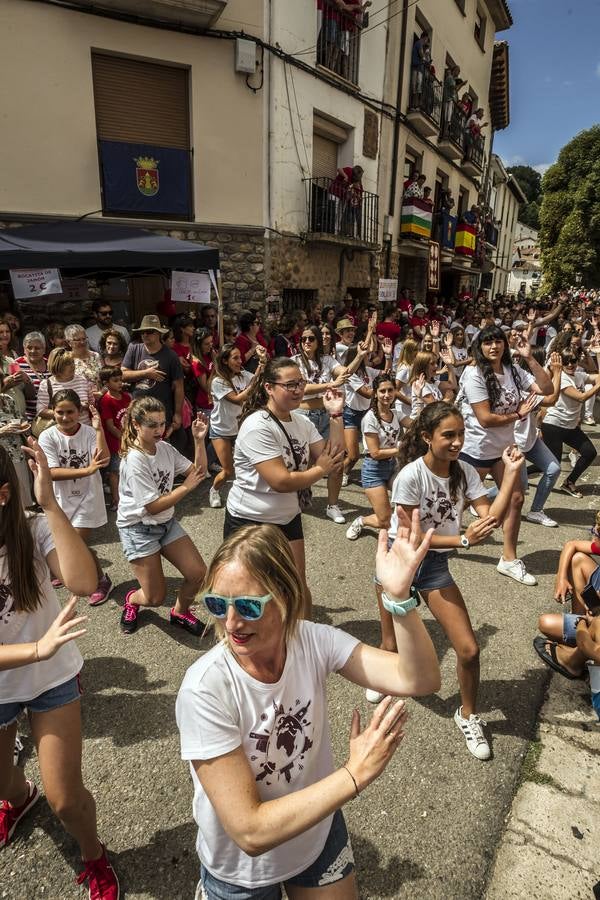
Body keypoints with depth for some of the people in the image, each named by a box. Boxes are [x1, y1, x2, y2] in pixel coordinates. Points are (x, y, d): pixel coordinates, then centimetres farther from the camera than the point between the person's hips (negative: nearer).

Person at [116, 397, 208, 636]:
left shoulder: (165, 448, -2)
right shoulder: (134, 460, -22)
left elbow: (198, 472, -2)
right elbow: (153, 506, -23)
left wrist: (199, 440, -13)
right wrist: (187, 486, -19)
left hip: (167, 523, 6)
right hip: (139, 529, -6)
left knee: (198, 574, -3)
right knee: (155, 597, -1)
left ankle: (180, 612, 27)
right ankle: (132, 600, 36)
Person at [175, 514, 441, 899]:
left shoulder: (314, 641, -21)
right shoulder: (205, 690, -31)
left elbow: (420, 680, -27)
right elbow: (250, 832, -29)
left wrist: (400, 595, -42)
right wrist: (356, 773, -29)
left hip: (320, 834, 3)